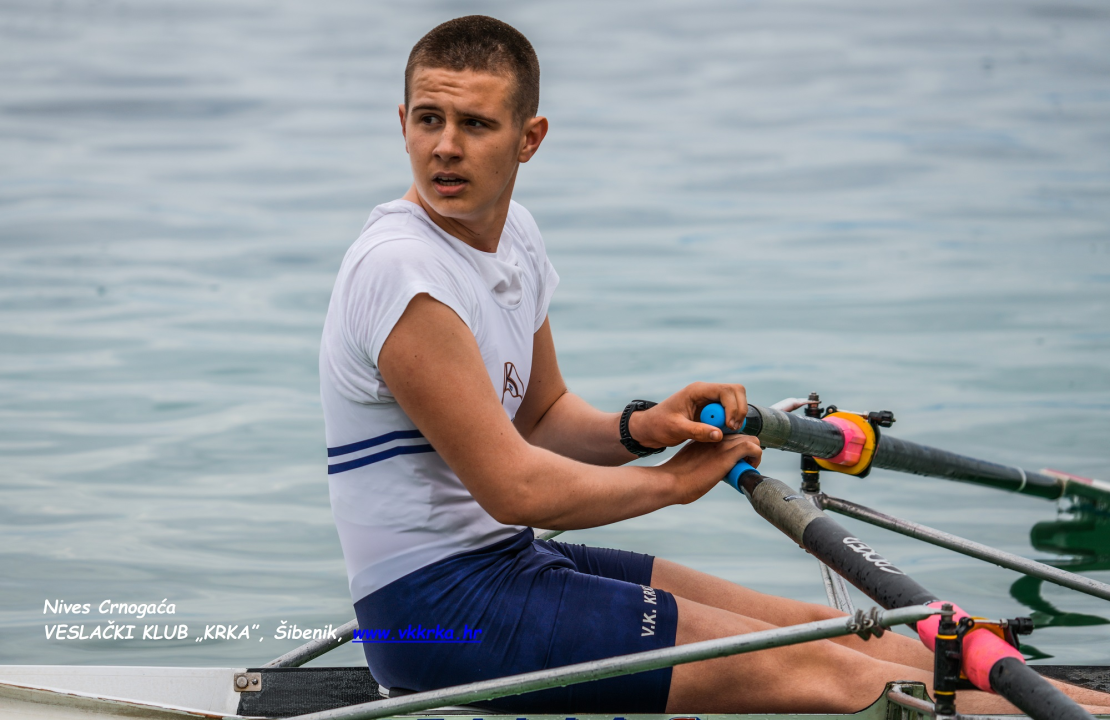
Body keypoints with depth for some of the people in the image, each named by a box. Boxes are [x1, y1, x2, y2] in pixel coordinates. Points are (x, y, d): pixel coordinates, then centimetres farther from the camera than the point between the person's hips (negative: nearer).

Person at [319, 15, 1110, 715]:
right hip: (436, 605, -9)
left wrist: (641, 427, -2)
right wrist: (672, 480, -7)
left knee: (839, 638, 6)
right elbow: (514, 486, -21)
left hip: (508, 563, 9)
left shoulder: (510, 233, 8)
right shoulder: (400, 271, -21)